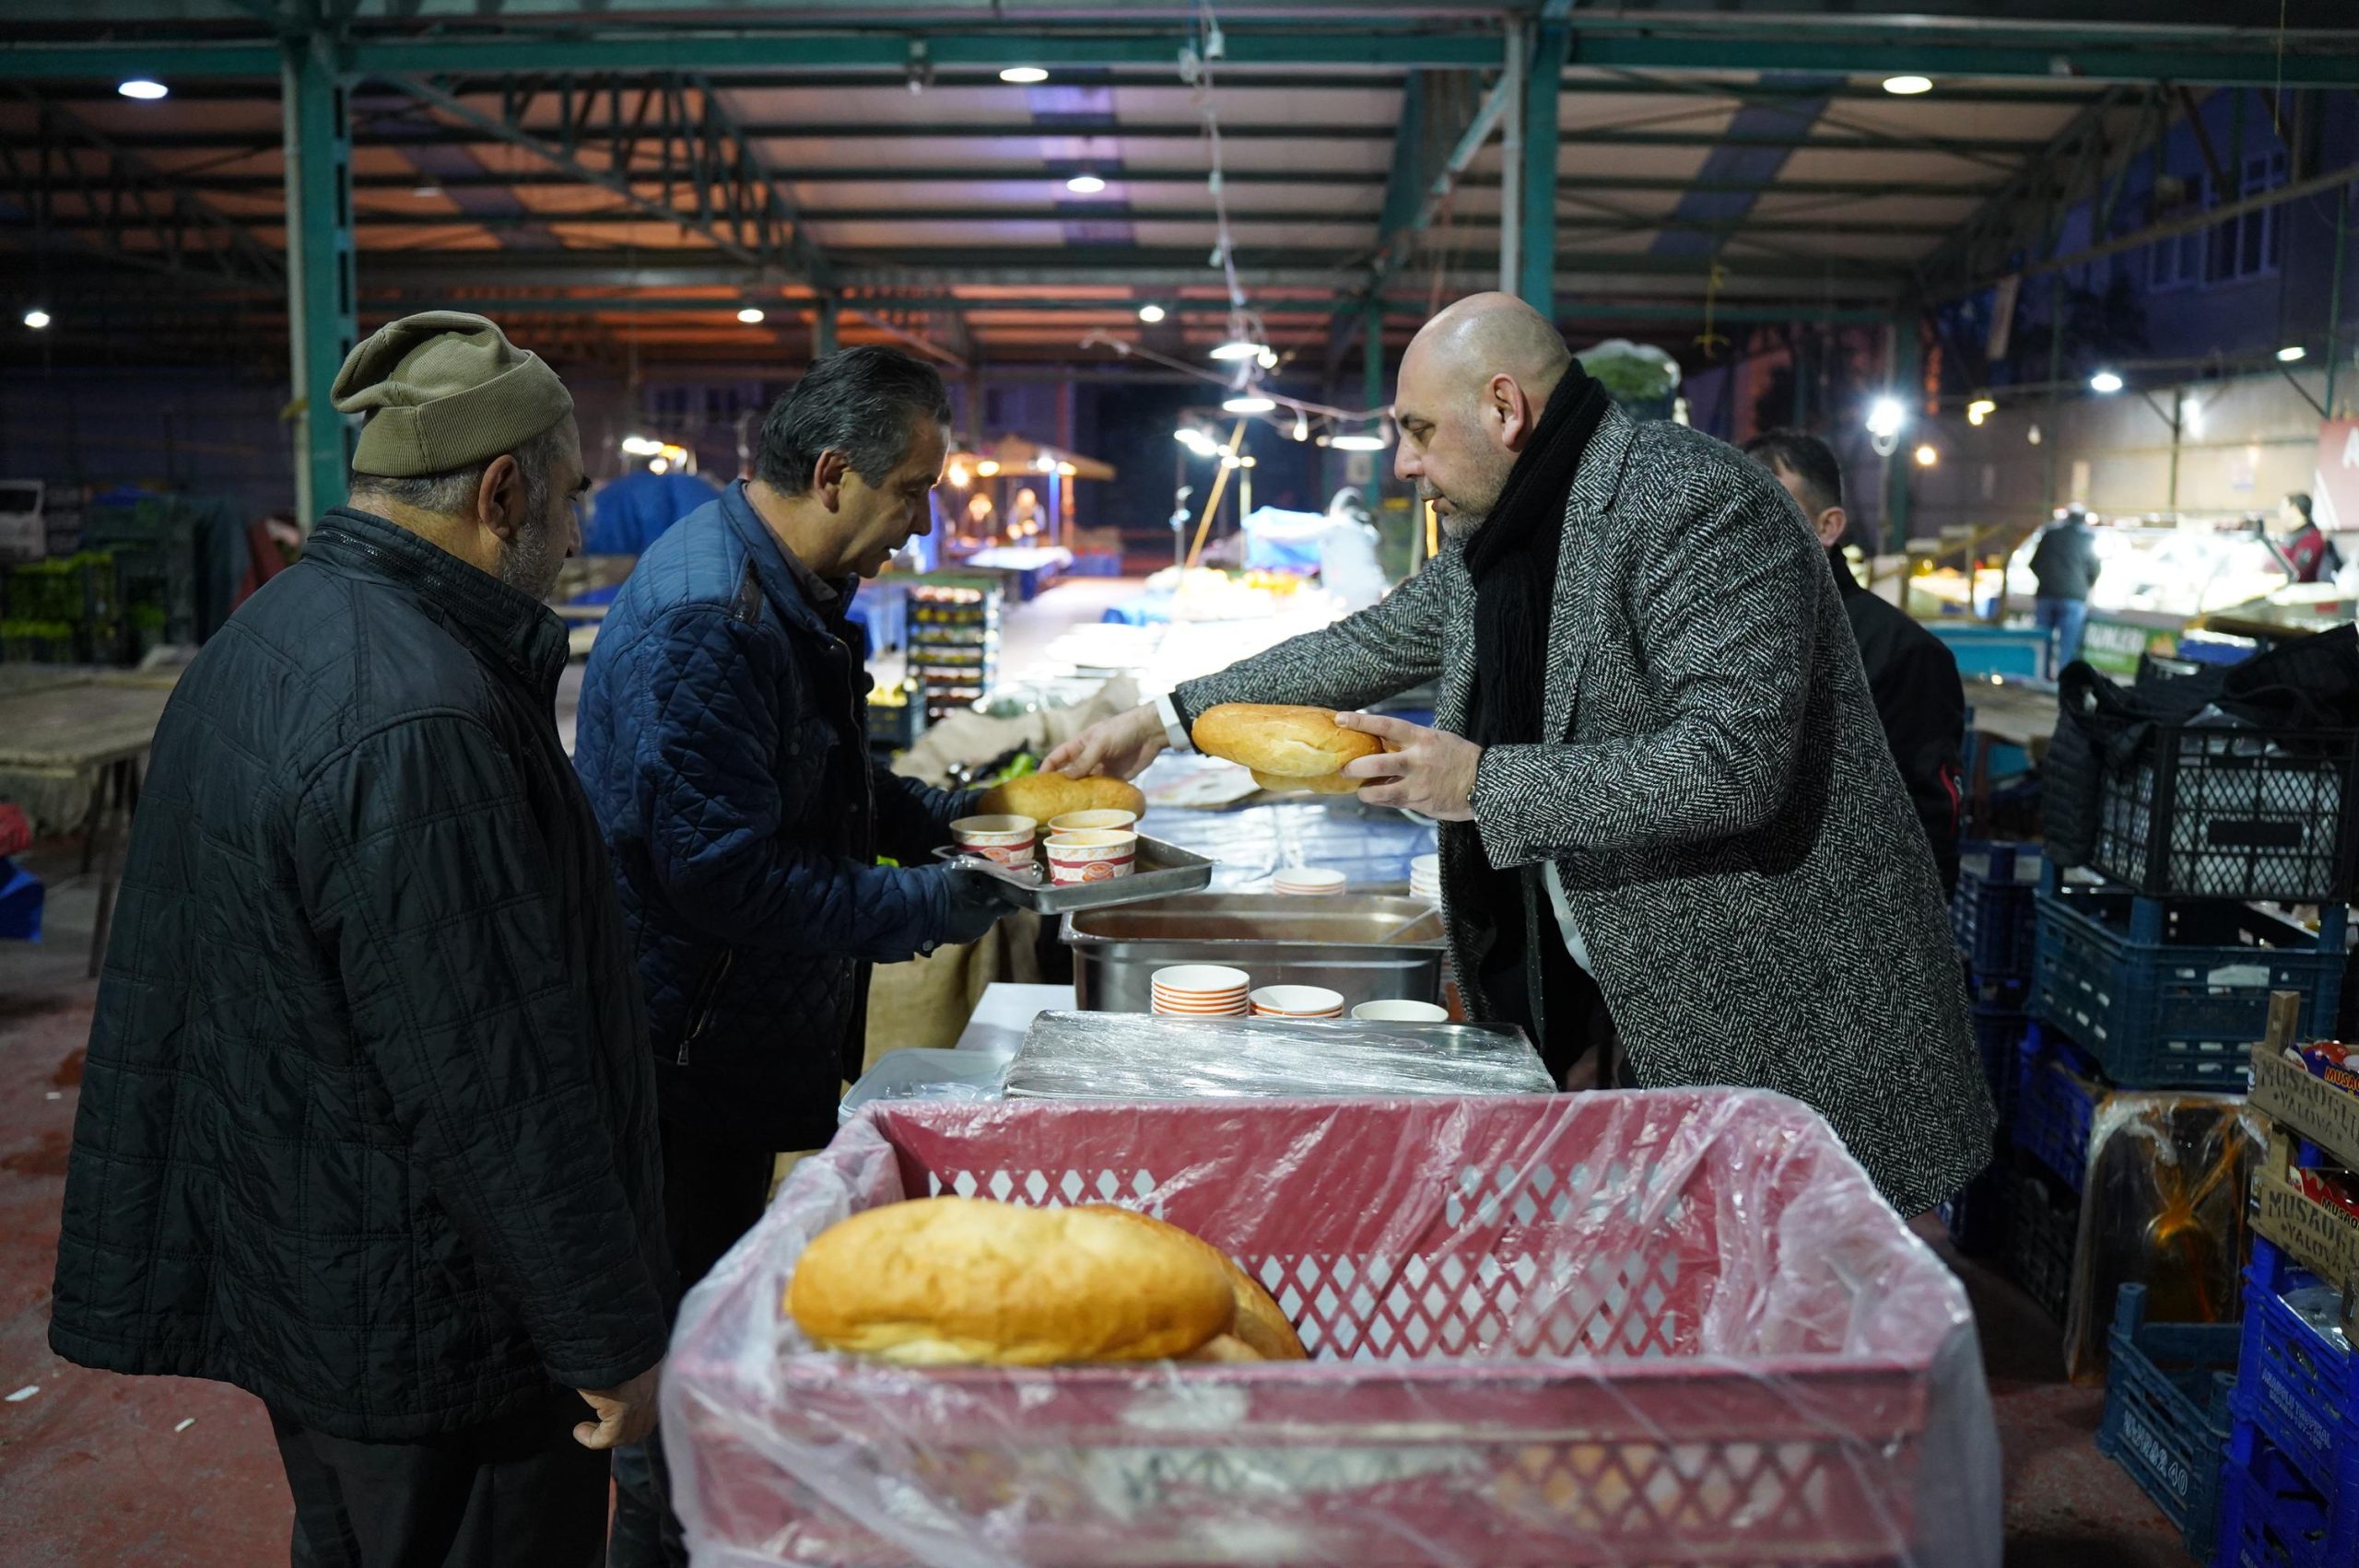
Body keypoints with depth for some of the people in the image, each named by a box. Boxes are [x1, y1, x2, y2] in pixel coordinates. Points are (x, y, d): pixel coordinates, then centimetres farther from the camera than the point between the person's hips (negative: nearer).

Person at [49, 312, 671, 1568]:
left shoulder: (265, 639, 6)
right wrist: (613, 1339, -17)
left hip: (295, 1272, 10)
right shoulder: (422, 723, -28)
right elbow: (498, 1088, -27)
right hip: (432, 1323, -10)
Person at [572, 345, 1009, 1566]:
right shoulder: (704, 617, -25)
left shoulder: (781, 591, 9)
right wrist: (920, 908, -20)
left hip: (745, 1041, 10)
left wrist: (929, 815, 7)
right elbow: (722, 873, -28)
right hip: (685, 1052, -10)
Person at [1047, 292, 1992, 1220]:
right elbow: (1369, 646, 21)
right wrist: (1166, 718, 19)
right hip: (1651, 1009, 8)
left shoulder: (1695, 505, -20)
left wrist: (1483, 785, -24)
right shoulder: (1496, 540, 9)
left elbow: (1737, 760, -28)